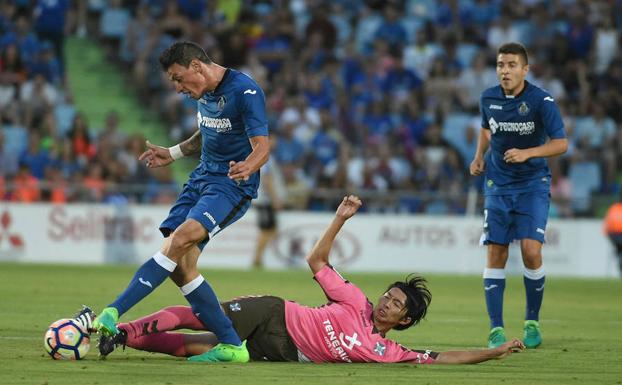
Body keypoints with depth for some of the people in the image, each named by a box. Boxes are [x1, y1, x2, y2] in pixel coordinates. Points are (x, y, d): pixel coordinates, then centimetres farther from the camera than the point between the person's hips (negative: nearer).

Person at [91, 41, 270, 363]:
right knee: (179, 265, -7)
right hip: (201, 179, 9)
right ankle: (231, 346, -2)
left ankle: (113, 312, -32)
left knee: (180, 239, -29)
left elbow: (262, 146, -21)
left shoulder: (245, 92, -15)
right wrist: (173, 154, 19)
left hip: (232, 185, -9)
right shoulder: (203, 94, 11)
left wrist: (246, 168, -42)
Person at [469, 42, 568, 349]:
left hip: (533, 184, -3)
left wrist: (527, 153, -26)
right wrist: (479, 156, 4)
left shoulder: (541, 101, -14)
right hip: (498, 183, 3)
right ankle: (496, 329, 1)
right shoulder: (488, 99, -1)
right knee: (496, 254, -3)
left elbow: (561, 143, -13)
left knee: (531, 251, -14)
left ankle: (532, 321, 6)